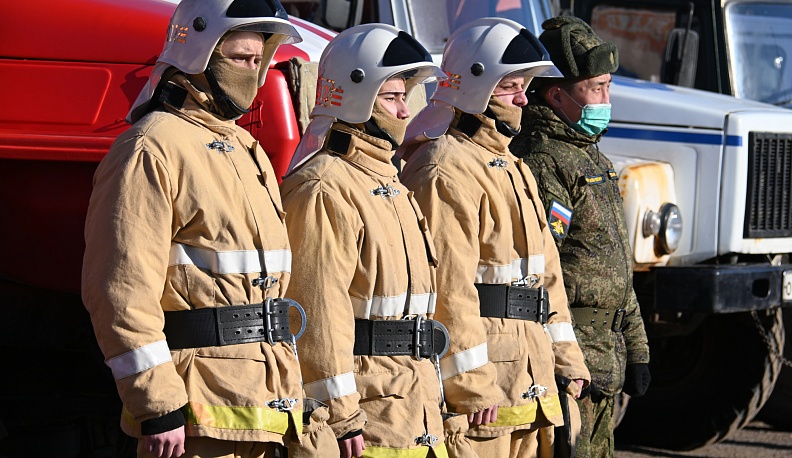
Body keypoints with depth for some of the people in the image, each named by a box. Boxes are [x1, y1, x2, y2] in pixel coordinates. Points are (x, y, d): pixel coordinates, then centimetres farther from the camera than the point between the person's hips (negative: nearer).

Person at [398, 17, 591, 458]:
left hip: (528, 382, 10)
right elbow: (448, 285, -20)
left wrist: (566, 359, 17)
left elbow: (546, 269, 23)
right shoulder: (447, 172, -14)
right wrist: (470, 386, -23)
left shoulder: (514, 169, 19)